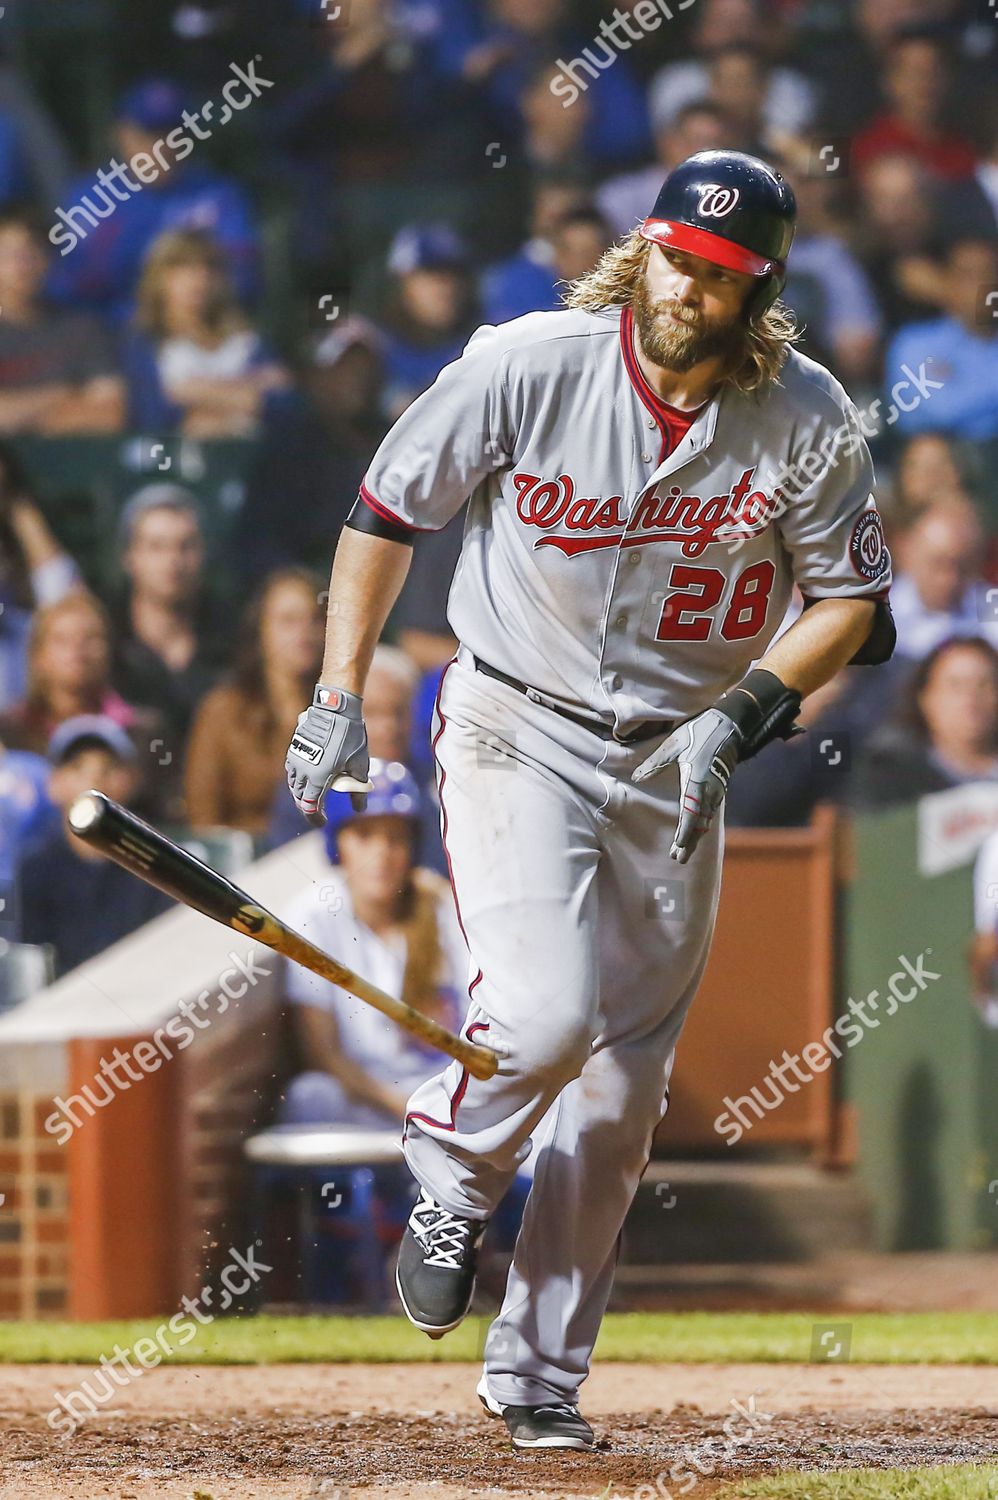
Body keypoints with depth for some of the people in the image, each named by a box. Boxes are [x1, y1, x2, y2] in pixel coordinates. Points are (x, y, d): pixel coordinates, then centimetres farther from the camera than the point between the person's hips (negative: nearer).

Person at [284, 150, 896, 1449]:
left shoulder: (810, 421, -10)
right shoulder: (525, 368, -15)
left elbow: (851, 597, 3)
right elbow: (390, 509, -2)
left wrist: (744, 711, -12)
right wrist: (339, 694, -3)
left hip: (678, 759, 3)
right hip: (518, 729, -3)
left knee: (622, 1097, 6)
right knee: (547, 1012, -23)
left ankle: (539, 1371, 20)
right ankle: (453, 1182, 10)